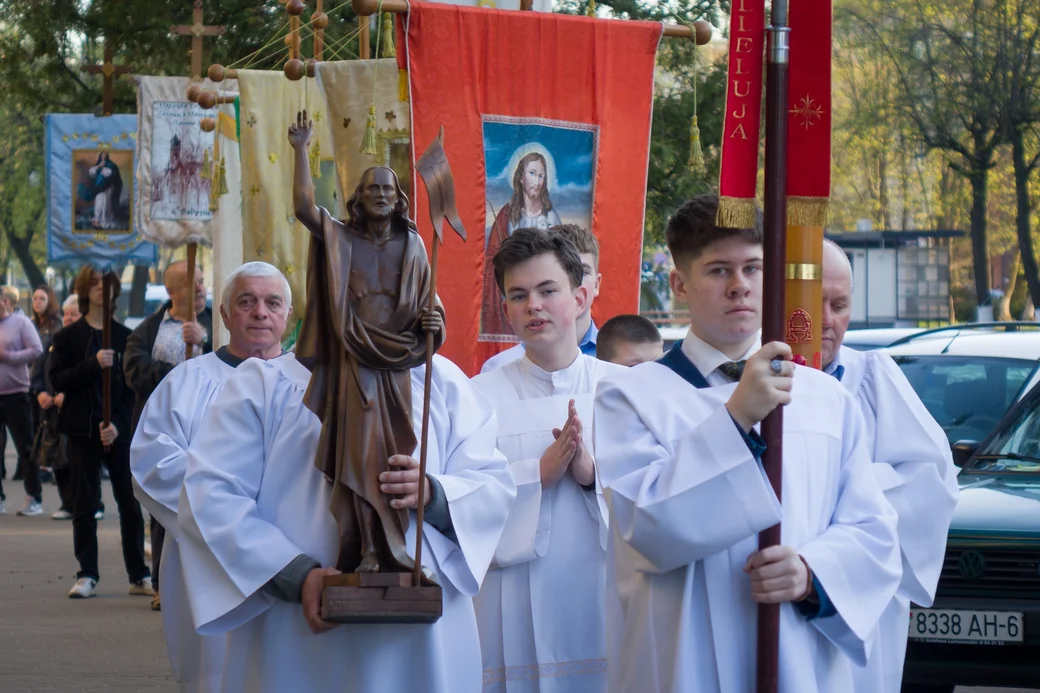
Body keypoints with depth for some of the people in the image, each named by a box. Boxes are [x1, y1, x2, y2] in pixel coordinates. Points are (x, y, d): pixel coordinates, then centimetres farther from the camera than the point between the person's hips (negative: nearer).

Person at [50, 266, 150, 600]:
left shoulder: (126, 337, 6)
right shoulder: (68, 337, 5)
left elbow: (135, 387, 3)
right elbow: (58, 380, -5)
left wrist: (118, 425, -10)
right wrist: (93, 363, -19)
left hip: (121, 431, 0)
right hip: (83, 431, 0)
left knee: (131, 503, 1)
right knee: (85, 504, 0)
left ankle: (139, 575, 7)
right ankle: (87, 575, 5)